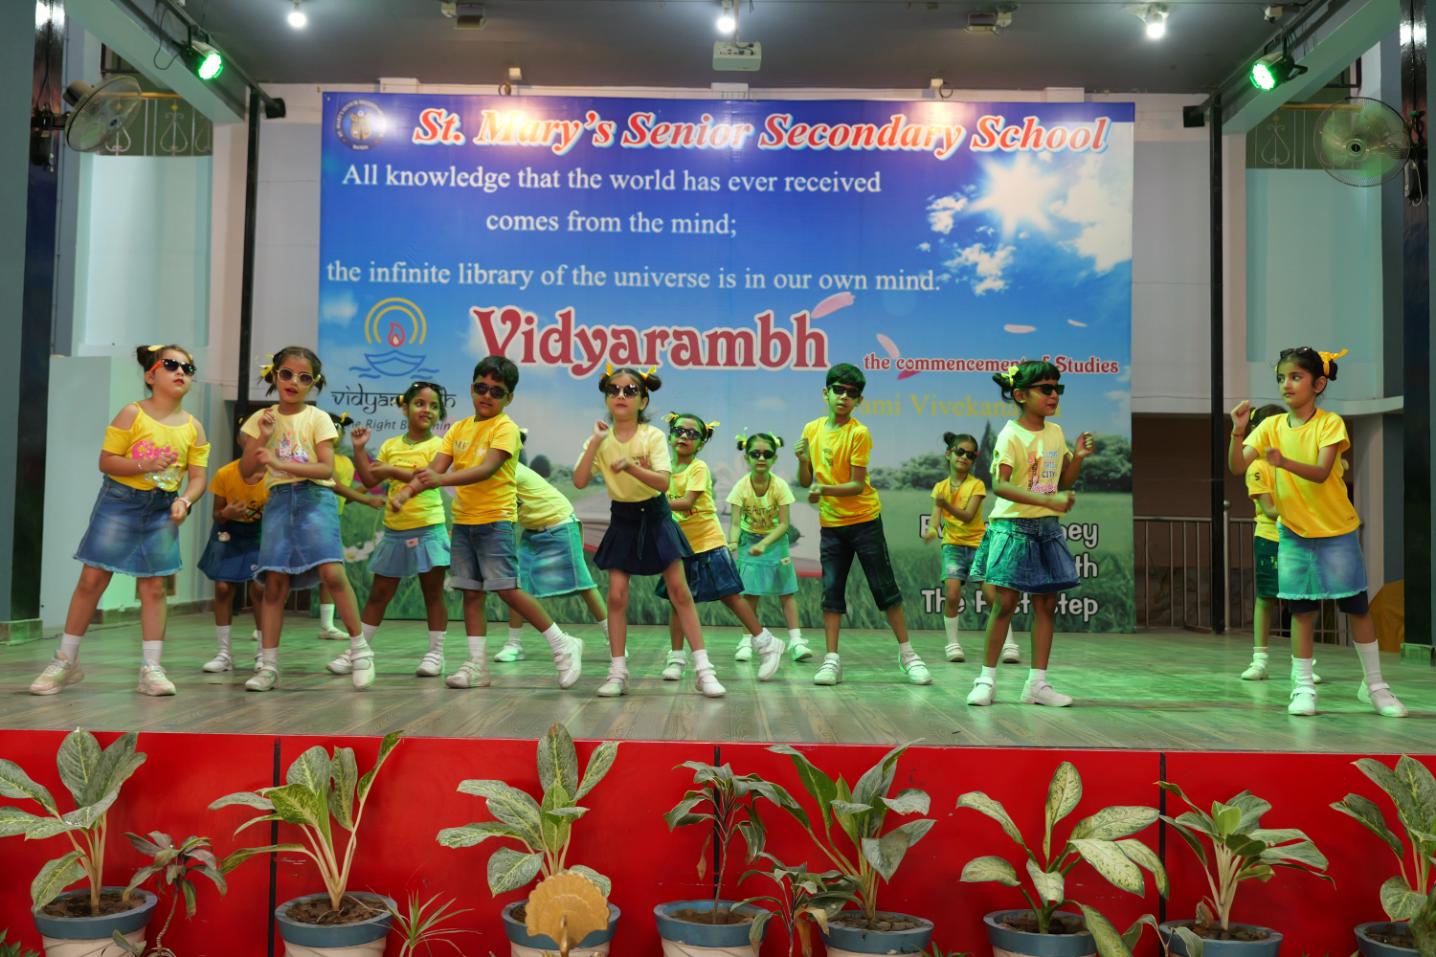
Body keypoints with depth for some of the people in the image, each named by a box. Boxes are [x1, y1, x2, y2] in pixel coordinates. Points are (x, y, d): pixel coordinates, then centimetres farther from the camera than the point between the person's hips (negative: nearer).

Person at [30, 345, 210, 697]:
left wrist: (185, 501, -16)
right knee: (92, 579, 0)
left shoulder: (193, 427, 2)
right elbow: (106, 462, -8)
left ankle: (151, 668, 6)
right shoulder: (133, 413, -7)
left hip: (161, 509, 3)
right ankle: (66, 661, 12)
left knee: (154, 587, 2)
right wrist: (145, 465, -23)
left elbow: (198, 477, 3)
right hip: (119, 500, -3)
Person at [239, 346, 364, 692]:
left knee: (331, 572, -19)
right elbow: (246, 472, 7)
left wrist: (282, 463, -20)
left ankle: (359, 647, -5)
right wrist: (263, 437, -7)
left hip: (314, 498, -3)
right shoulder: (262, 418, 10)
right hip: (278, 500, 3)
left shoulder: (317, 418, 0)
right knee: (274, 582, -1)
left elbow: (326, 469, -10)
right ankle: (268, 665, 6)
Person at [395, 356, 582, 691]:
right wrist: (406, 491, -15)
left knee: (507, 590, -10)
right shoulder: (459, 428, 11)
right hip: (463, 521, 6)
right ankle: (477, 665, 14)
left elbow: (488, 469, -24)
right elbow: (434, 468, 3)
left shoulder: (505, 428, -9)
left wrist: (443, 479, -36)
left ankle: (562, 645, 3)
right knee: (470, 592, 7)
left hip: (495, 519, -6)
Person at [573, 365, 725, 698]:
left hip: (655, 517, -2)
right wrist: (596, 441, -21)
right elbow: (579, 482, -16)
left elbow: (663, 482, -24)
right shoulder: (601, 440, -4)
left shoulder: (652, 436, -12)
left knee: (679, 590, -3)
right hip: (623, 521, 2)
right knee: (617, 595, -2)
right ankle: (618, 672, 7)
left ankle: (703, 669, 1)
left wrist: (630, 466, -39)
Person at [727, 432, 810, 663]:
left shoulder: (780, 485, -17)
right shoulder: (742, 486, -16)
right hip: (749, 540, 0)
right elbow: (735, 523, -19)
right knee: (750, 593, -1)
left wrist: (764, 544, -31)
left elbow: (784, 524, -18)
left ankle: (795, 640, -1)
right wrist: (733, 543, -39)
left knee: (786, 591, -3)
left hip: (775, 540, 0)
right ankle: (748, 639, 11)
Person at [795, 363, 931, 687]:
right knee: (831, 590, 2)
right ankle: (832, 659, 5)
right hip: (830, 523, 4)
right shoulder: (812, 429, 4)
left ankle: (907, 653, 12)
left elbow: (857, 485, -14)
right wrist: (802, 460, -12)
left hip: (864, 520, -4)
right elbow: (806, 482, 7)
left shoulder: (859, 433, -11)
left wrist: (826, 490, -29)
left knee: (885, 588, 2)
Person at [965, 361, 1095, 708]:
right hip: (1013, 527, -6)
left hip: (1047, 529, 7)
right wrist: (1048, 500, -33)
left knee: (1046, 604, 6)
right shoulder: (1011, 435, -12)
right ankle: (987, 679, 7)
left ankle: (1037, 683, 13)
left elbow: (1063, 483, 16)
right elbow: (999, 485, -25)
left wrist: (1079, 457, -2)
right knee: (1004, 603, -6)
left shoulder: (1056, 432, 9)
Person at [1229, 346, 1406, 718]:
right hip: (1294, 533, 2)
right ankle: (1303, 687, 11)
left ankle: (1374, 684, 20)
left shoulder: (1330, 422, -11)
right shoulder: (1271, 426, -3)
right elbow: (1237, 467, -12)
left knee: (1356, 606, 6)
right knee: (1302, 610, 4)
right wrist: (1238, 432, -27)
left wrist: (1284, 462, -40)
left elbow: (1321, 472, -24)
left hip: (1337, 532, -2)